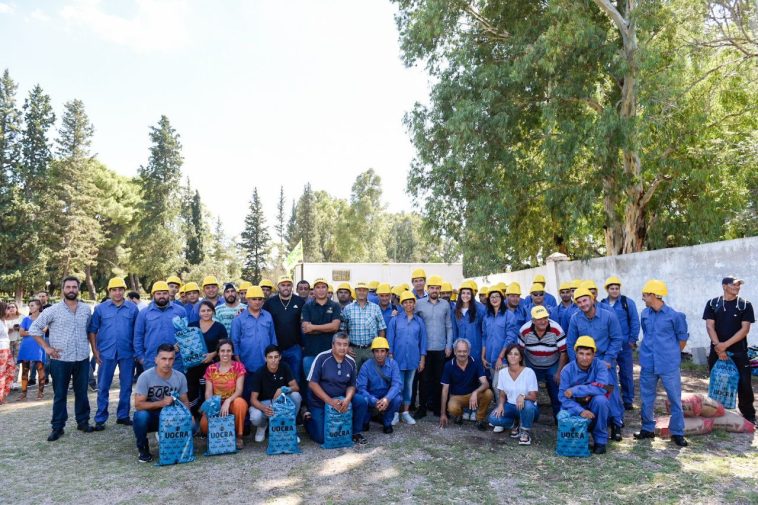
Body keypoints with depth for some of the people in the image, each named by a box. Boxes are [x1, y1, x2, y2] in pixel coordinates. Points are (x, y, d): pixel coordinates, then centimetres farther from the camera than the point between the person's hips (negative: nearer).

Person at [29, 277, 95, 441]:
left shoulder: (86, 309, 4)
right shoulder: (53, 310, -5)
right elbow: (34, 328, -1)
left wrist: (95, 349, 7)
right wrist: (46, 347, -5)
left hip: (82, 359, 2)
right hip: (60, 360, -2)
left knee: (82, 393, 12)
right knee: (59, 394, 7)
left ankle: (83, 421, 24)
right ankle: (57, 427, 17)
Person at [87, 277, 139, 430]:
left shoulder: (133, 308, 1)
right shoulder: (100, 308, 2)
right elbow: (92, 330, 4)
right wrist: (95, 350, -3)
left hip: (127, 353, 0)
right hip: (106, 353, 0)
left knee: (126, 386, 9)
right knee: (103, 387, 5)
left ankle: (123, 415, 23)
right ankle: (100, 419, 15)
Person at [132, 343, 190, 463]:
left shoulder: (180, 377, -10)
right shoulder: (145, 377, -20)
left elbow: (185, 402, -1)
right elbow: (138, 405, -20)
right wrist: (161, 403, -32)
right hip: (149, 416, -2)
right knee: (141, 415, -36)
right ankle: (143, 449, -7)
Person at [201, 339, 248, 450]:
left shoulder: (238, 366, -6)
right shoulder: (211, 369, 1)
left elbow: (239, 390, -14)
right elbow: (208, 392, -1)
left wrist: (228, 401, -32)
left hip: (233, 402, -2)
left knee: (240, 403, -38)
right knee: (204, 425, -27)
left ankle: (239, 436, -16)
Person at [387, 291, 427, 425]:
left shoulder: (419, 321, 5)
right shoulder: (395, 320, -1)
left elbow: (422, 340, 6)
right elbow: (390, 339, 0)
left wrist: (422, 359, 3)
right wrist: (390, 356, -5)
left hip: (413, 358, 2)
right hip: (398, 358, -2)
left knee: (409, 385, 10)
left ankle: (406, 412, 19)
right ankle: (395, 413, 10)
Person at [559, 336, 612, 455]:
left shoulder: (600, 365, -13)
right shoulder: (567, 370, -12)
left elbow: (602, 388, -29)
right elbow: (564, 397, -16)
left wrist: (575, 390, -27)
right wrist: (580, 411, -33)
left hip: (594, 409, 0)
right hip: (575, 409, 0)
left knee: (600, 399, -31)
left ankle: (601, 440, -11)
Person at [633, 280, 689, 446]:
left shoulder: (674, 315, -10)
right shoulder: (645, 314, 3)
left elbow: (683, 339, 2)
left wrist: (671, 355, 9)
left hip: (669, 365, -4)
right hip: (648, 364, 4)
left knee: (675, 399, 4)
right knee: (647, 399, 12)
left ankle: (677, 433, 17)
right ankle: (648, 429, 26)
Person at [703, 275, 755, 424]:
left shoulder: (745, 305, 0)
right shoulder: (712, 303, 2)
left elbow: (745, 329, -7)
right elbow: (710, 326, -2)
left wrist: (725, 345, -13)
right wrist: (718, 347, -12)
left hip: (739, 352, -1)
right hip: (717, 351, 1)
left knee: (744, 384, 0)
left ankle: (748, 415, 13)